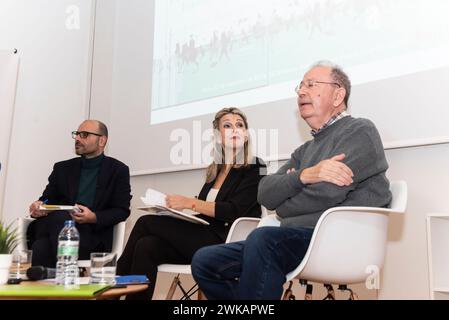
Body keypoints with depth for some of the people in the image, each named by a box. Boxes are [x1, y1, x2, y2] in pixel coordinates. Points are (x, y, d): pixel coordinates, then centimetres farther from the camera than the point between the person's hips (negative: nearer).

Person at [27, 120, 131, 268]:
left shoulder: (118, 170, 8)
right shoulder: (63, 168, 19)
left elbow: (122, 210, 2)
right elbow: (47, 199, 17)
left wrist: (94, 218, -16)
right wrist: (38, 206, -8)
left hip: (93, 234, -2)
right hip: (56, 229, 2)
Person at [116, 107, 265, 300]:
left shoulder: (254, 168, 0)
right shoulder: (215, 170, 19)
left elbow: (234, 211, -12)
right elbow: (206, 208, 15)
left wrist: (190, 202, -16)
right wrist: (174, 206, -2)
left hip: (222, 241, -6)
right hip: (204, 236, 6)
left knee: (146, 223, -14)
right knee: (146, 246, -21)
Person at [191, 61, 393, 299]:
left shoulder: (360, 131, 1)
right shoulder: (305, 150, 23)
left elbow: (327, 193, -14)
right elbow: (265, 194, 8)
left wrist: (282, 210, 4)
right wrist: (304, 176, -11)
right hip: (297, 237, 8)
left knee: (262, 239, -35)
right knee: (204, 260, -3)